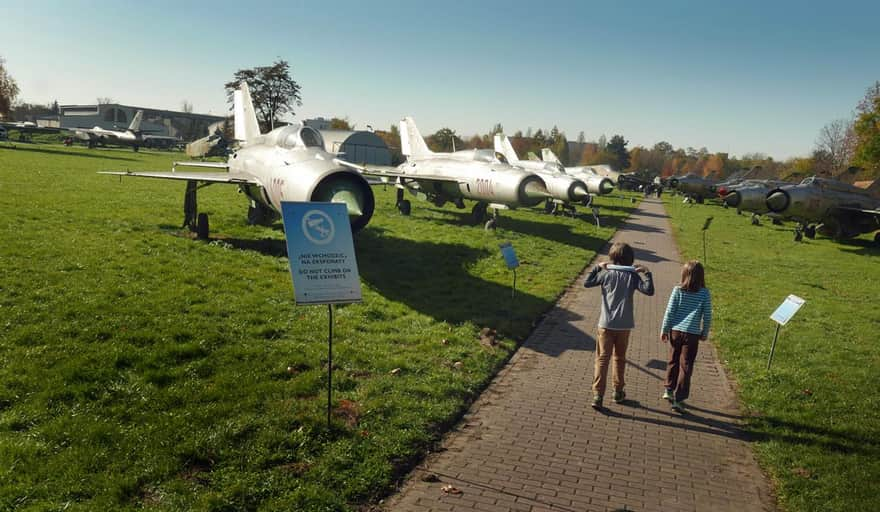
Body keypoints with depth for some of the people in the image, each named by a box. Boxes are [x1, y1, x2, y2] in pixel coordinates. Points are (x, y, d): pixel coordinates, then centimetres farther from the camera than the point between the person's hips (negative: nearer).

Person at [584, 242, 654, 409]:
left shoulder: (606, 273, -2)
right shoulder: (633, 276, -4)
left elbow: (587, 283, 5)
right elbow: (649, 291, -12)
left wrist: (597, 267, 12)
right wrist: (647, 273, -5)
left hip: (606, 324, 0)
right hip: (624, 325, 1)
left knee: (602, 358, 0)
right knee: (620, 358, 17)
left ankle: (598, 395, -8)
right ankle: (618, 391, 28)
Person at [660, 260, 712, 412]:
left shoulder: (678, 290, -5)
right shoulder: (704, 293, -5)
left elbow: (669, 311, -4)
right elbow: (707, 316, -1)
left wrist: (664, 329, 7)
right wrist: (705, 333, 14)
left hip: (675, 331, 2)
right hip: (692, 334, -1)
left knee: (673, 361, 18)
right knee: (686, 366, 5)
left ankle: (669, 390, 31)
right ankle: (678, 399, 6)